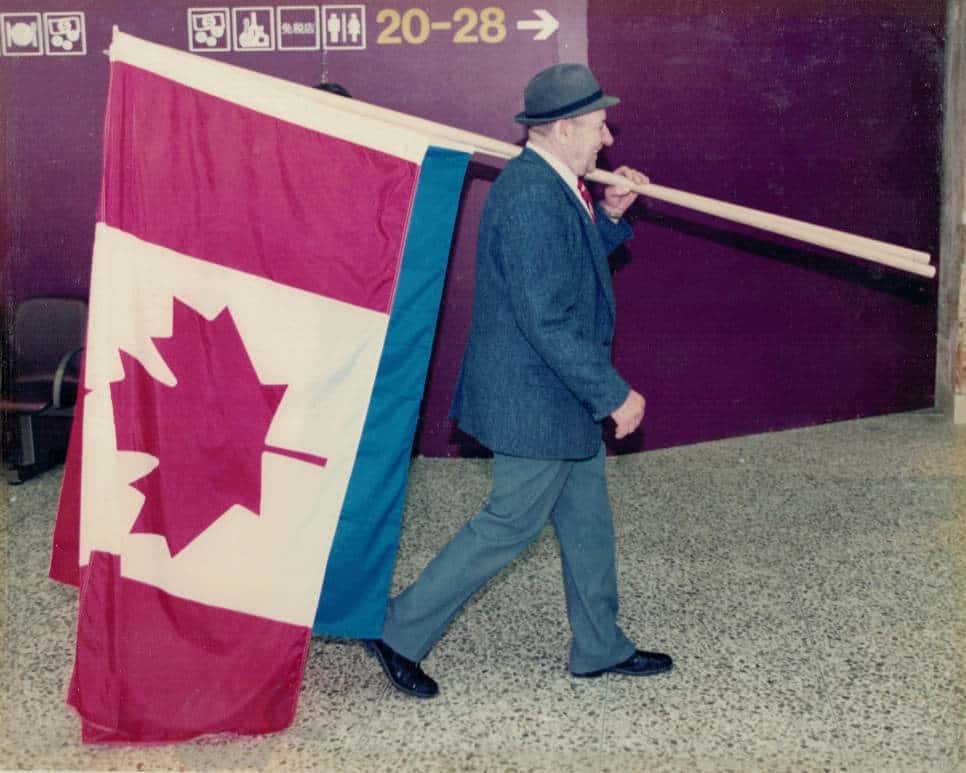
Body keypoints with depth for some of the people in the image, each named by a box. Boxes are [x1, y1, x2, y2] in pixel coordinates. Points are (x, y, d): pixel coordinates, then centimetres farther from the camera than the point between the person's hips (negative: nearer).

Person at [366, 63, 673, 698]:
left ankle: (600, 647, 33)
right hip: (535, 400, -10)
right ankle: (401, 633, 15)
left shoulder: (553, 187, 7)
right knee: (513, 524, 2)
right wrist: (614, 394, -21)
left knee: (588, 519, 18)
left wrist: (609, 214, 6)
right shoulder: (532, 197, -25)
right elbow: (547, 322, -27)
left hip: (560, 396, 10)